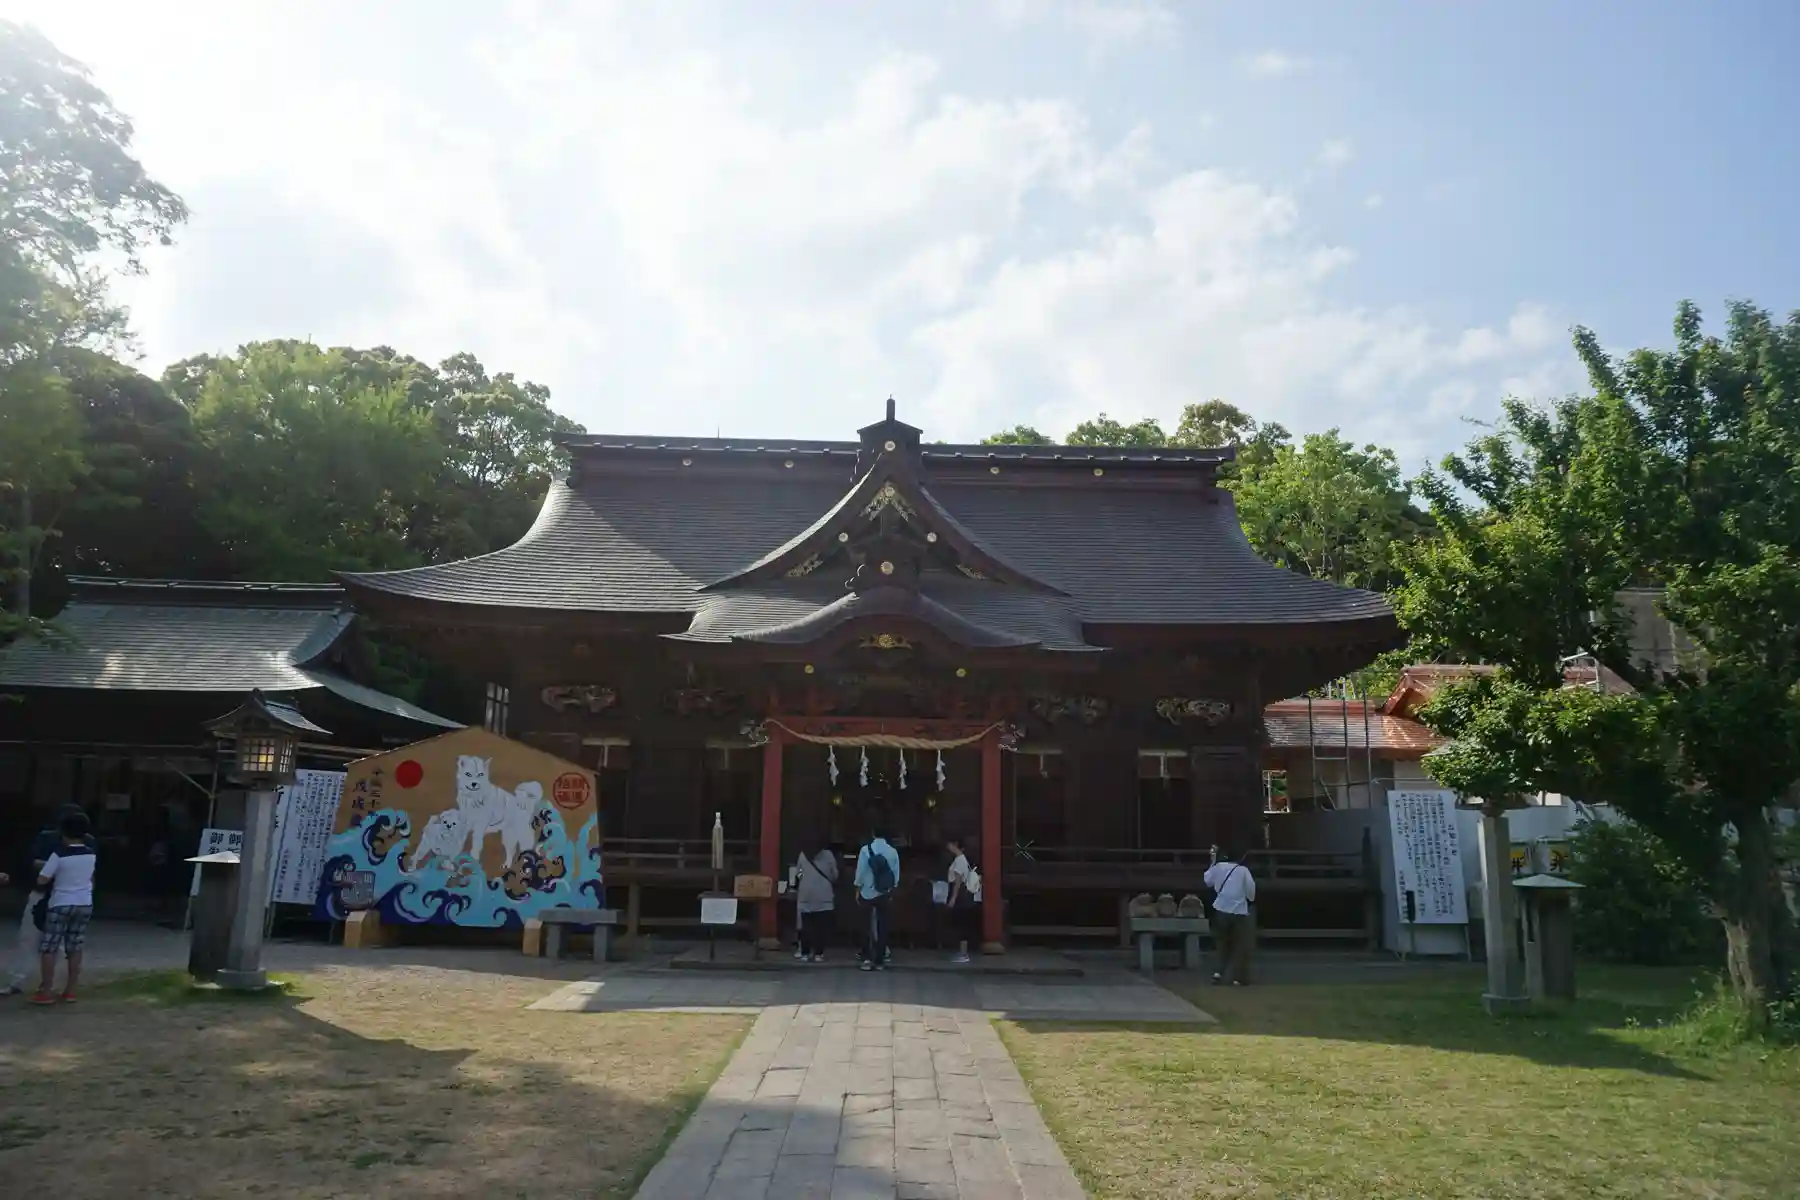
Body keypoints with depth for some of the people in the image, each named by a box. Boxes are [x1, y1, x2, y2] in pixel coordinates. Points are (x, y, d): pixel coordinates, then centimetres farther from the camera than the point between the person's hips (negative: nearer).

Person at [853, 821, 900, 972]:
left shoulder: (866, 849, -12)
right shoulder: (893, 852, -4)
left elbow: (860, 872, -10)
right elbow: (896, 874, 0)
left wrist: (857, 890, 2)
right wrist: (891, 891, 13)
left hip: (868, 893, -2)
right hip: (885, 893, 2)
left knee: (867, 926, 9)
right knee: (882, 926, 8)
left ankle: (867, 958, 2)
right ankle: (879, 961, 11)